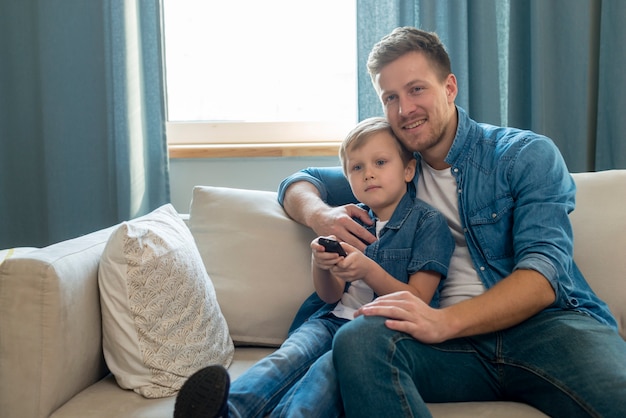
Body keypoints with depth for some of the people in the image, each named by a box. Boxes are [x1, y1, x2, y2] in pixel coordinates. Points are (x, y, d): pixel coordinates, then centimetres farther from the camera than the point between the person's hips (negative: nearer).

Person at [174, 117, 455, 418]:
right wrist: (320, 265, -10)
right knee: (291, 353, -29)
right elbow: (330, 296, 13)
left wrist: (368, 271, -19)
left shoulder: (428, 222, 3)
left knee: (330, 366, -34)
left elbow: (418, 301, -3)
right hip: (335, 319, 3)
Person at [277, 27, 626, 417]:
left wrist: (446, 320, -24)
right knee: (357, 338, -29)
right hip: (455, 341, 4)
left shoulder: (527, 154, 6)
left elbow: (545, 274, -7)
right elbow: (299, 182, 30)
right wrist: (320, 214, 3)